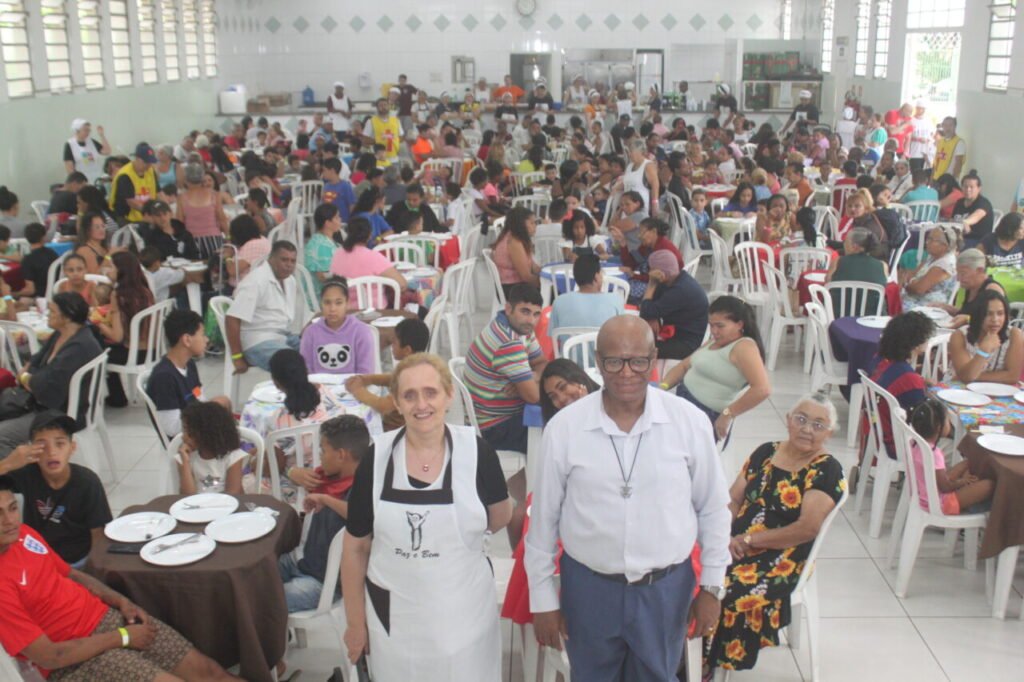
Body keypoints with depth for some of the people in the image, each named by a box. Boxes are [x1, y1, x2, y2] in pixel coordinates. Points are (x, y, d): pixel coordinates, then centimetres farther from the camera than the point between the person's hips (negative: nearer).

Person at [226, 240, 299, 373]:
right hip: (258, 342, -9)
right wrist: (237, 358, -18)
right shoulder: (257, 281, -16)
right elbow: (232, 319, -20)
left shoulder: (289, 280, 11)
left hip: (284, 336, 9)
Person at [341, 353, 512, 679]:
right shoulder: (376, 458, -9)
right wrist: (355, 622, 4)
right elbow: (355, 547, 0)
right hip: (394, 617, 1)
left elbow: (500, 517, 7)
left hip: (463, 613, 0)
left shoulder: (476, 451, -12)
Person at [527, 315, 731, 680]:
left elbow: (713, 509, 1)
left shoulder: (690, 422, -11)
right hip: (588, 588, 0)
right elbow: (543, 517, -2)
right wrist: (542, 599, 2)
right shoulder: (563, 427, -12)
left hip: (666, 589, 0)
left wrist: (712, 586, 5)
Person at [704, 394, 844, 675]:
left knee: (732, 597, -30)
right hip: (734, 545, 5)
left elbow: (808, 528, -13)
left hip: (781, 559, -4)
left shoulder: (827, 471, -3)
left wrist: (749, 540, -12)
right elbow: (733, 499, 13)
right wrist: (726, 535, -8)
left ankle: (712, 667, -9)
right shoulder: (765, 453, 12)